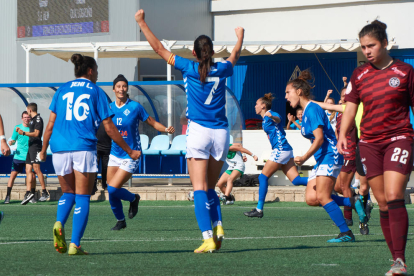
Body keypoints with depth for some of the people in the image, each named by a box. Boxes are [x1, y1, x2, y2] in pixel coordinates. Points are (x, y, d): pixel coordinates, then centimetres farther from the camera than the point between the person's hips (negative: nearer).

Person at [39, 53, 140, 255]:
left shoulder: (62, 90, 13)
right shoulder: (96, 92, 6)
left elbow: (50, 125, 10)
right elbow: (109, 128, 3)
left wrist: (43, 150, 22)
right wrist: (130, 152, 10)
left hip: (60, 148, 3)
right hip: (84, 148, -3)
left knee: (68, 193, 18)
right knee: (82, 198, 3)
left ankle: (59, 224, -11)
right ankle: (75, 245, -7)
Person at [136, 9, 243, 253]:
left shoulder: (189, 68, -3)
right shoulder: (221, 70, 5)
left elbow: (159, 48, 3)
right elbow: (236, 55, 29)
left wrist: (142, 22, 13)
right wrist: (240, 36, 49)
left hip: (198, 131, -4)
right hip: (221, 132, 4)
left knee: (200, 189, -7)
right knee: (210, 188, 17)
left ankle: (208, 238, -19)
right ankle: (218, 226, -4)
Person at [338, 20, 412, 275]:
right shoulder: (359, 75, 9)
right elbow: (350, 107, 11)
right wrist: (342, 134, -3)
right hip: (369, 143, 4)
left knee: (393, 195, -19)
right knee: (383, 203, 2)